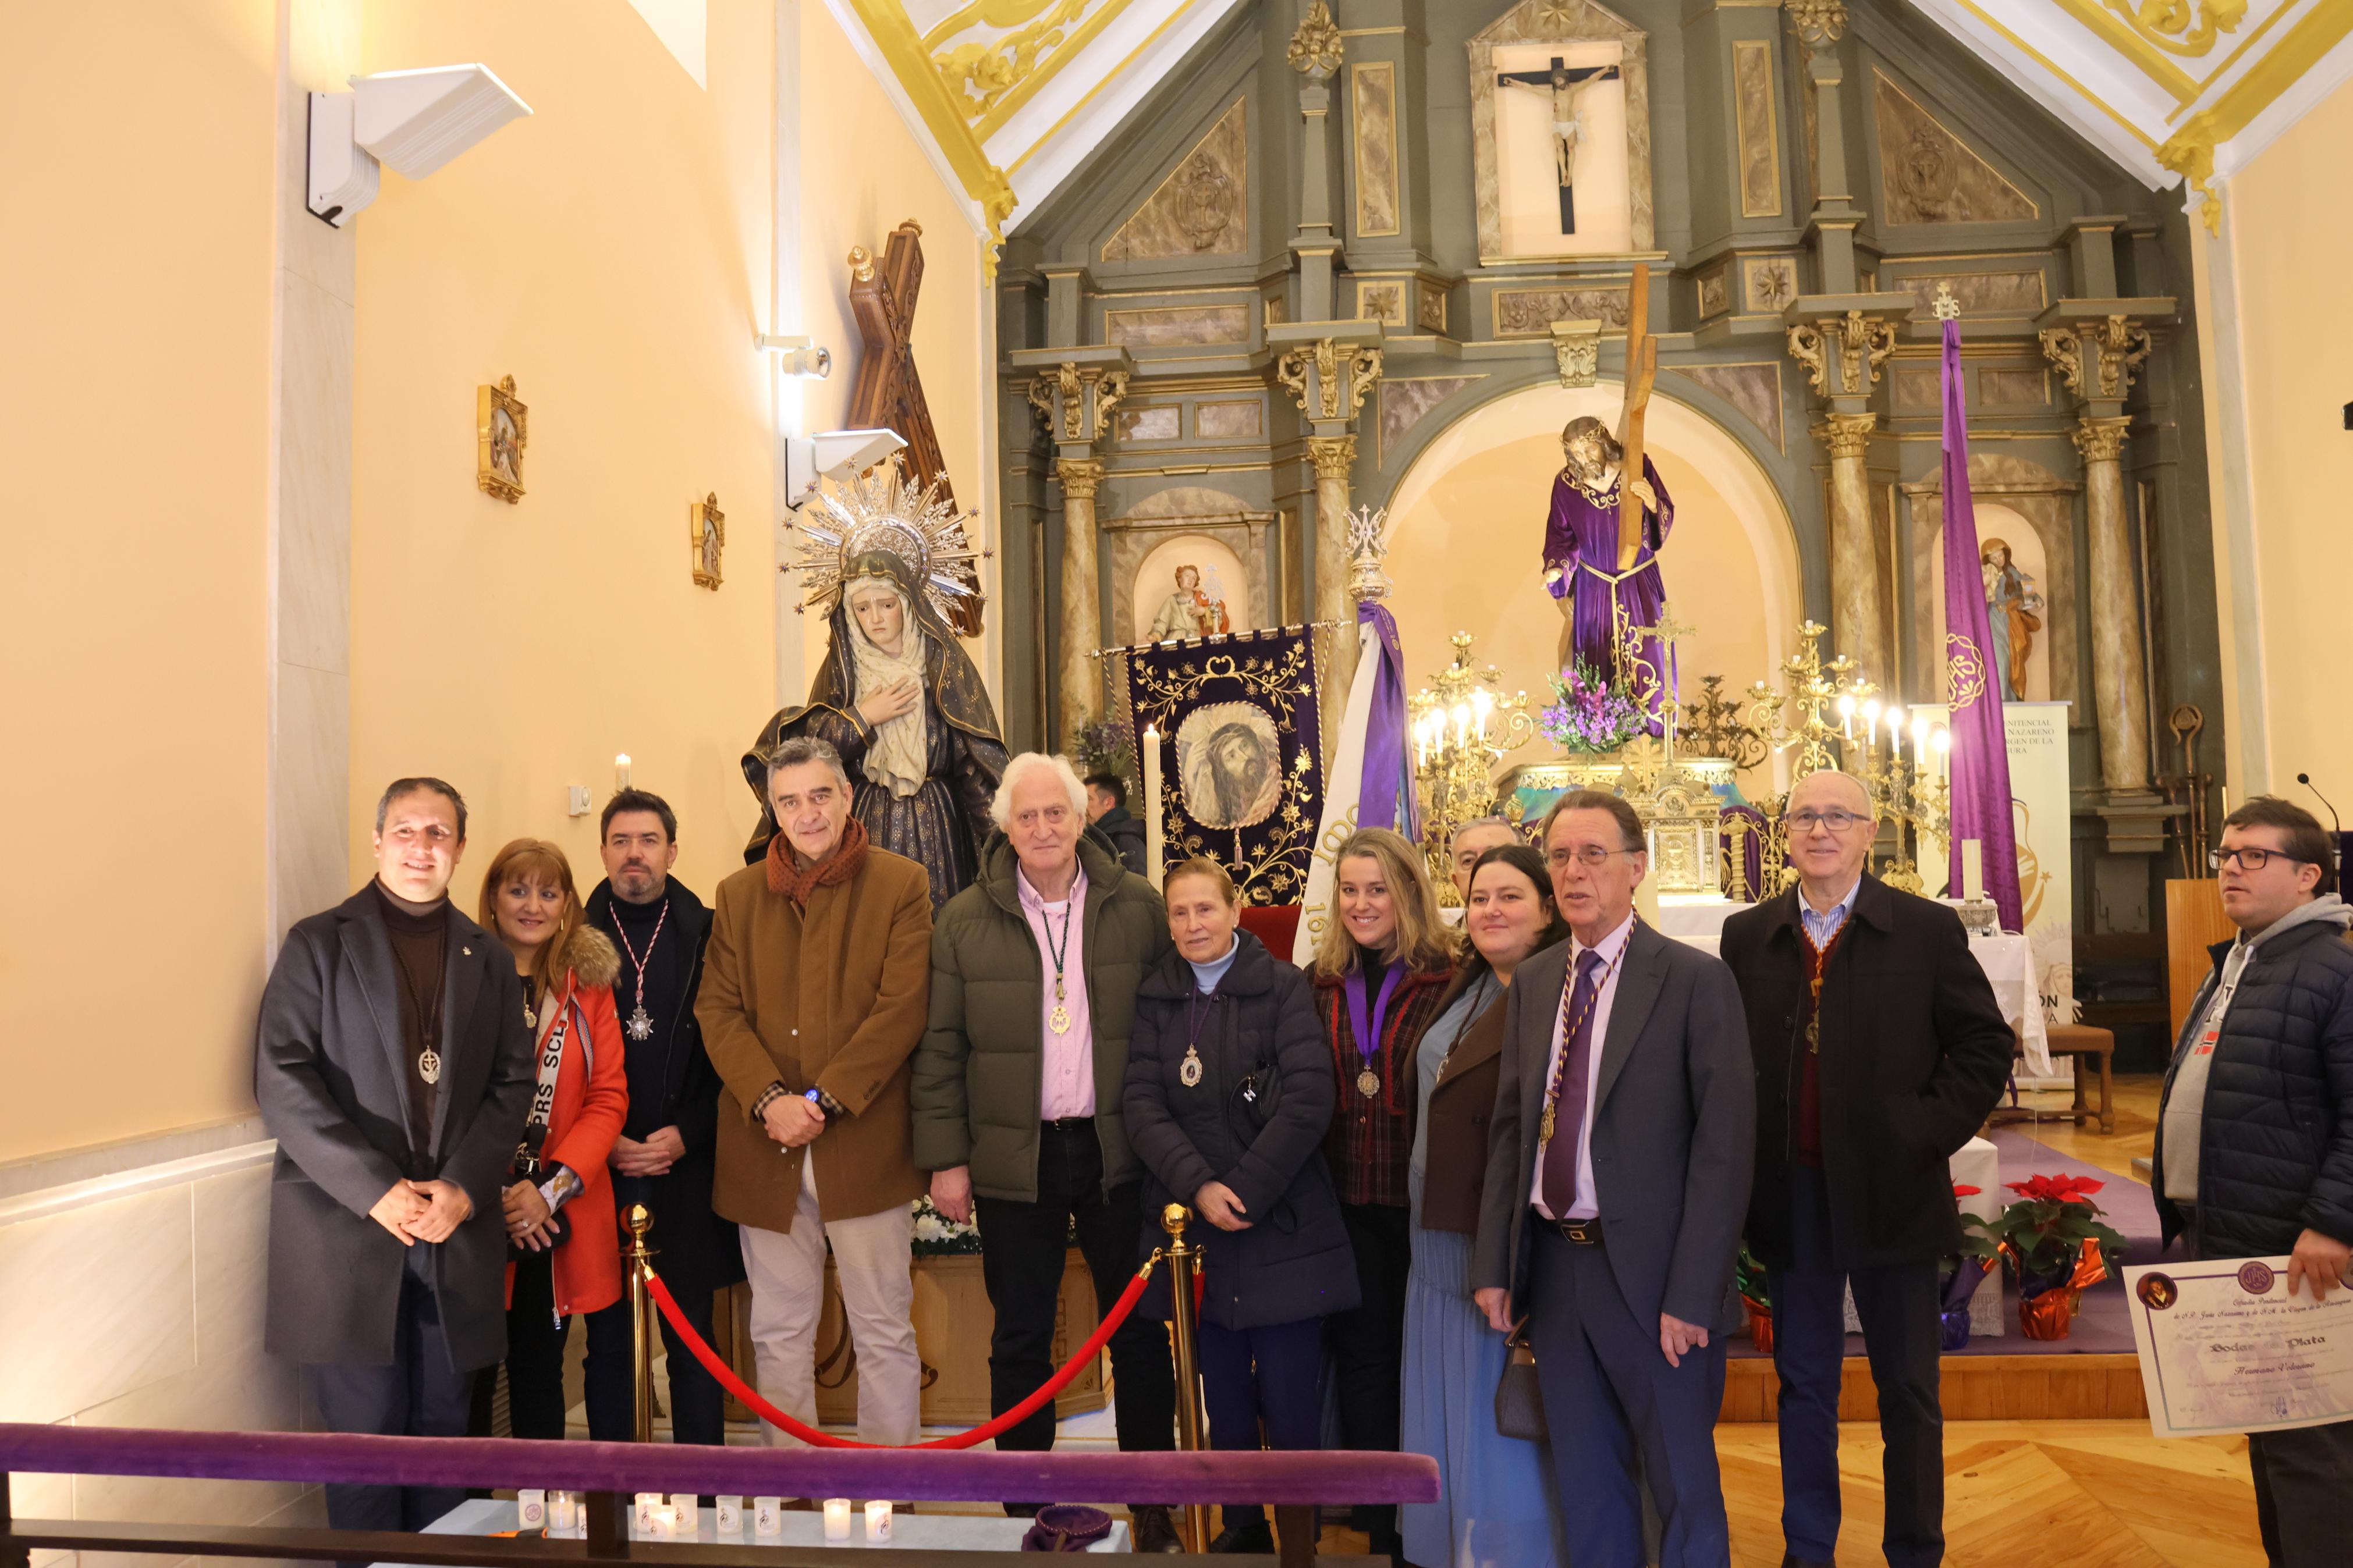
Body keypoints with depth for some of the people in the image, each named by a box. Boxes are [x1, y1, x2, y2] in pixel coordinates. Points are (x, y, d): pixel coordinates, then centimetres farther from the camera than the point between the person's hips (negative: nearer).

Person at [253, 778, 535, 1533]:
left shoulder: (488, 959, 12)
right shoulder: (318, 944, 3)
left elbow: (513, 1084, 8)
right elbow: (281, 1081, -6)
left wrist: (464, 1186, -8)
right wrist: (376, 1189, -13)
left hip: (456, 1235, 3)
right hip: (347, 1228, -3)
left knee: (443, 1427, 8)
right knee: (366, 1430, 1)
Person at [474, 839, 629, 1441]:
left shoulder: (588, 984, 6)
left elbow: (609, 1097, 1)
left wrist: (552, 1187, -11)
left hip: (557, 1216, 2)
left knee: (540, 1370, 12)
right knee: (469, 1376, 4)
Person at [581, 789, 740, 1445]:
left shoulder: (708, 935, 2)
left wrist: (686, 1134, -8)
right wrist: (603, 1142, -5)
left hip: (686, 1167, 0)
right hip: (599, 1171, 1)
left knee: (691, 1339, 6)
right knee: (607, 1339, 8)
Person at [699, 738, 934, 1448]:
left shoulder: (901, 885, -1)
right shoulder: (738, 895, 11)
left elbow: (902, 1009, -9)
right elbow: (717, 1010, 3)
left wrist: (822, 1102, -15)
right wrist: (769, 1099, -13)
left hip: (865, 1144, -3)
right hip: (765, 1149, 3)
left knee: (884, 1332, 6)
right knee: (779, 1333, 13)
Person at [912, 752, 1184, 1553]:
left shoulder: (1137, 907, -1)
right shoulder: (964, 921, -2)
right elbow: (940, 1048, 0)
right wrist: (946, 1156, -3)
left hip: (1118, 1153, 1)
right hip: (1013, 1158, 0)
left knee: (1141, 1335, 10)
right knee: (1020, 1342, 11)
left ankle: (1154, 1510, 27)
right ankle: (1026, 1510, 26)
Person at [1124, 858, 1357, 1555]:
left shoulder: (1284, 987, -3)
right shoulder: (1155, 999, 7)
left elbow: (1308, 1101, -10)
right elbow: (1141, 1103, -1)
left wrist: (1244, 1190, -14)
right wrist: (1197, 1186, -14)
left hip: (1282, 1225, -3)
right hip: (1195, 1225, 3)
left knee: (1288, 1398, -2)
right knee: (1223, 1397, 11)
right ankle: (1242, 1524, 30)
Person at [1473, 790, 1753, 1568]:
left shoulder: (1696, 980, -9)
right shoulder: (1531, 983, 7)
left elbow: (1725, 1142, -12)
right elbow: (1509, 1127, 9)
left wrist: (1692, 1294, -16)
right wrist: (1495, 1265, 3)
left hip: (1648, 1270, -5)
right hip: (1552, 1265, 5)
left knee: (1682, 1483, 11)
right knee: (1585, 1483, 17)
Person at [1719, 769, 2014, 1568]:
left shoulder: (1929, 929, -3)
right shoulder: (1747, 935, 3)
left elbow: (1986, 1045, -2)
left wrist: (1928, 1134, -9)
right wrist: (1750, 1154, -2)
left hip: (1893, 1192, -2)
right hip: (1791, 1195, 2)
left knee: (1909, 1392, 11)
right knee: (1804, 1385, 13)